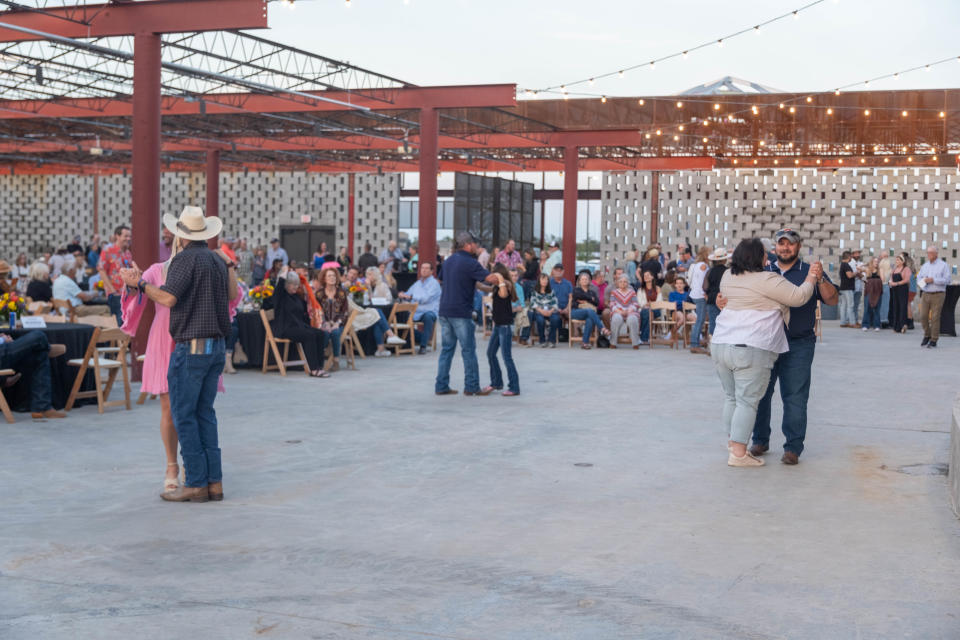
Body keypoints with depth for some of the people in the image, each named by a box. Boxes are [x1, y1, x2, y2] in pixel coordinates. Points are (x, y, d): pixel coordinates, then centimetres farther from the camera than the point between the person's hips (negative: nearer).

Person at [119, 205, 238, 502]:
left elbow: (167, 298, -21)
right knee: (204, 412, 12)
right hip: (217, 346, 8)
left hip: (191, 347, -8)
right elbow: (232, 296, 24)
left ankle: (196, 483, -1)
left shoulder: (186, 259, -11)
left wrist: (138, 282, -9)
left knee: (184, 415, -1)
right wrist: (231, 268, 38)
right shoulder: (218, 260, 12)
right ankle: (214, 481, 11)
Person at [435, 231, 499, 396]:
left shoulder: (449, 261, 14)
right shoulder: (469, 263, -11)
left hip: (445, 311, 7)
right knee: (468, 350, 1)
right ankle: (471, 387, 4)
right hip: (461, 312, -7)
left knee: (447, 348, 10)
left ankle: (441, 386, 9)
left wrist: (484, 287, 23)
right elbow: (490, 278, -17)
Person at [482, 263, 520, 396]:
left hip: (505, 325, -10)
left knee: (506, 356, -8)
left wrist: (500, 280, -39)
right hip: (498, 325, 10)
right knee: (490, 353, 16)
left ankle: (514, 388, -3)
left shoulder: (506, 285, -16)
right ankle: (496, 383, 28)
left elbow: (503, 294, -39)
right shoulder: (498, 287, 11)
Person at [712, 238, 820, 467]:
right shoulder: (767, 280, -9)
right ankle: (738, 453, -4)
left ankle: (733, 444, 23)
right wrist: (811, 280, 13)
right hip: (751, 349, -7)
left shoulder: (728, 277, 13)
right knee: (747, 401, -3)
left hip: (720, 344, 7)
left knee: (731, 397, 16)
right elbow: (798, 297, -6)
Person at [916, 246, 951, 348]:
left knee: (935, 318, -5)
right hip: (925, 294, 5)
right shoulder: (924, 266, 15)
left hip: (938, 295, -4)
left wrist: (933, 280, -16)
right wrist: (924, 280, -7)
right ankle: (927, 335, 21)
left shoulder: (943, 265, -1)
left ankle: (934, 340, 3)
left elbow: (947, 279, -10)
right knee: (923, 316, 0)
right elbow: (918, 278, 15)